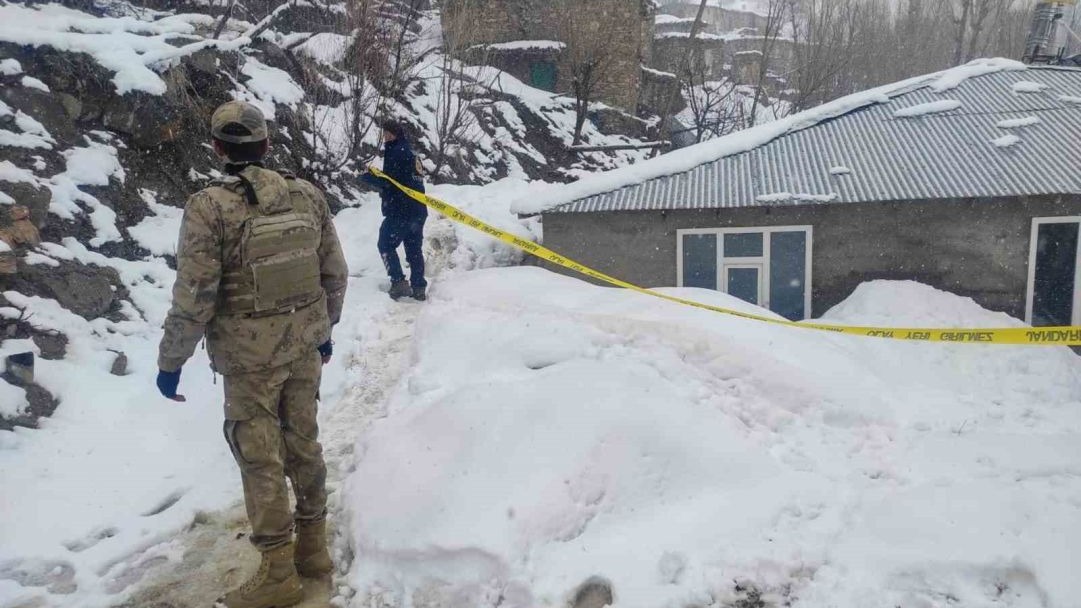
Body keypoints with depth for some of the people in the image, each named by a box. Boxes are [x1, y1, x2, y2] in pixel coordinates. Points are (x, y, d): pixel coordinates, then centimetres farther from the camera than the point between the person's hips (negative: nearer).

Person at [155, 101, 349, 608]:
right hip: (304, 347, 5)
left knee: (261, 460, 8)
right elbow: (335, 275, 4)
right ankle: (313, 547, 33)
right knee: (304, 444, 18)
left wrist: (170, 361, -3)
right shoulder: (307, 195, -2)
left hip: (249, 358, -5)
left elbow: (193, 298, -16)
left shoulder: (209, 207, -17)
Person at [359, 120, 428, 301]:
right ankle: (419, 287, 10)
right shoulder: (409, 152, 20)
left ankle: (399, 282, -7)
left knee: (386, 245, 2)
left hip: (400, 210, -9)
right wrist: (376, 175, 9)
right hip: (417, 209, 9)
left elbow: (388, 181, -15)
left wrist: (366, 176, -1)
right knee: (414, 248, 12)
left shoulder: (396, 151, -10)